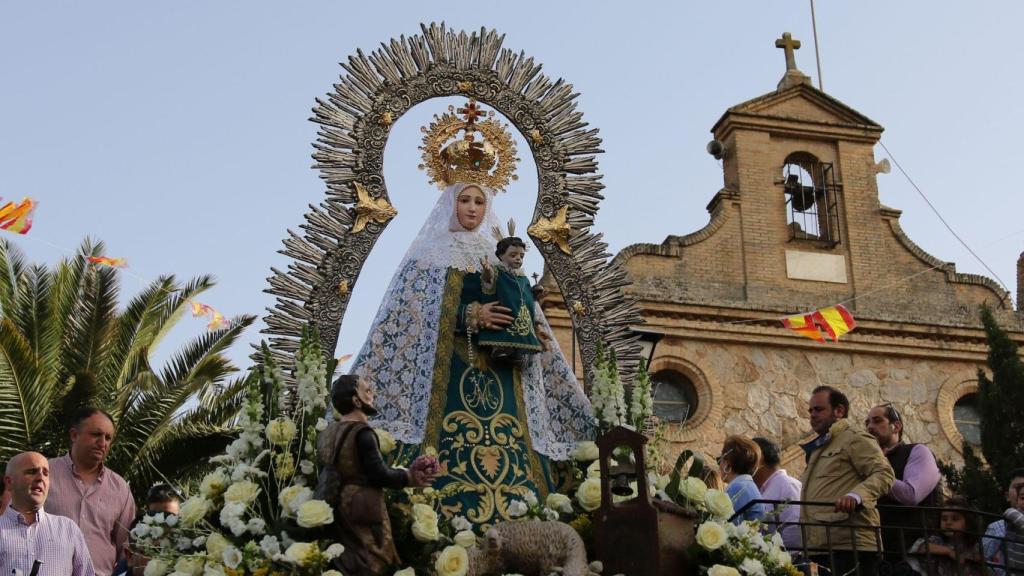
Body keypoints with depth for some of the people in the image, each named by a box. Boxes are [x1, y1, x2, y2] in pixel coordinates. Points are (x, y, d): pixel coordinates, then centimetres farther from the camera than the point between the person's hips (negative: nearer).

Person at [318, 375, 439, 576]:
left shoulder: (328, 432, 8)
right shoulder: (362, 433, -19)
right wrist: (410, 477, -6)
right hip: (362, 508, -8)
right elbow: (378, 473, -20)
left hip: (339, 507, 9)